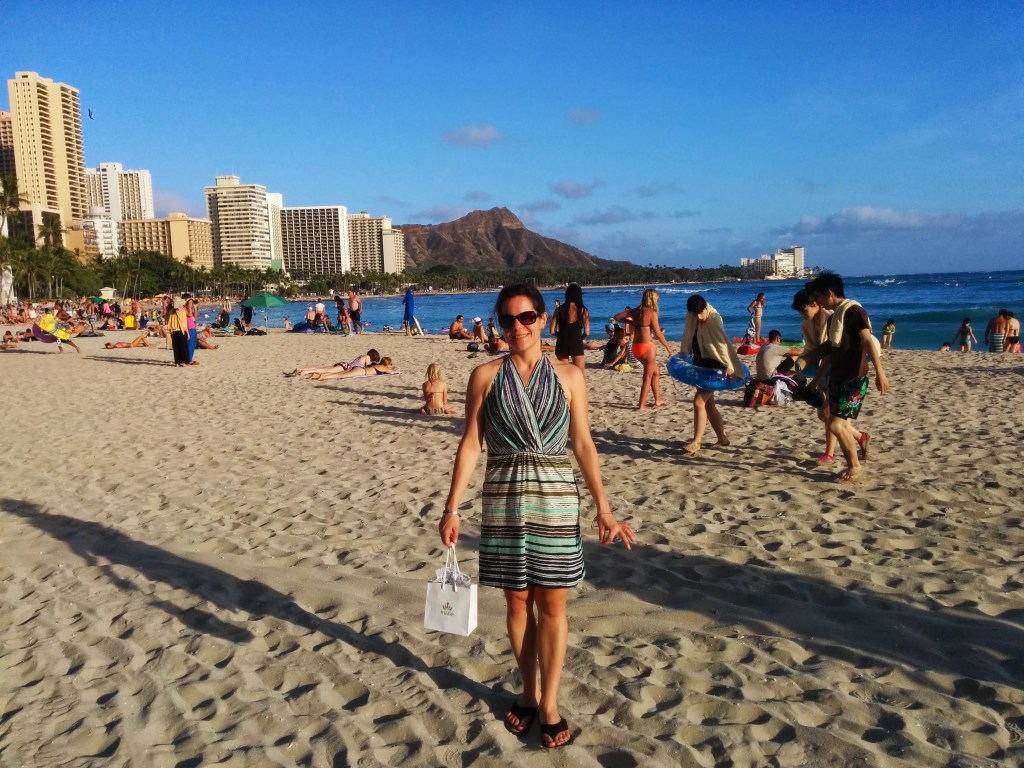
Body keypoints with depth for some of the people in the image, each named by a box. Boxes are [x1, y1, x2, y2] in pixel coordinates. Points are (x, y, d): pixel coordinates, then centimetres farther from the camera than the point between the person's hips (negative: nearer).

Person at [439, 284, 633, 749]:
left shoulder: (569, 376, 2)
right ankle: (528, 692, 31)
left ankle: (550, 704, 22)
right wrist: (451, 507, -5)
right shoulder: (485, 376, 0)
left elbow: (583, 445, 3)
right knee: (517, 602, 11)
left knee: (552, 605, 7)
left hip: (556, 500, 0)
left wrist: (603, 509, 0)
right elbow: (470, 444, 0)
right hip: (504, 501, 0)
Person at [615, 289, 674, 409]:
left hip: (635, 347, 7)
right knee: (648, 377, 7)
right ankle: (642, 405, 10)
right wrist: (668, 347, -3)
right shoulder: (651, 312, -12)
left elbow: (617, 317, 10)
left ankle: (658, 399, 31)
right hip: (646, 347, -7)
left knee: (656, 372, 23)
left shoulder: (635, 311, 6)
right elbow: (658, 333, -13)